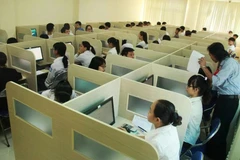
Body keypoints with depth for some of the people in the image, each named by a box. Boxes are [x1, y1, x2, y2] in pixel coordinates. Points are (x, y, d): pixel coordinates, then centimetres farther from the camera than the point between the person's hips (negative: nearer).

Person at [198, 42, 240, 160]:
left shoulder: (229, 63, -19)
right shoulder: (223, 63, 8)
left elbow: (216, 81, -26)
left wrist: (203, 67, -20)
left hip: (229, 100, -9)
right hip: (224, 98, 9)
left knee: (220, 128, 7)